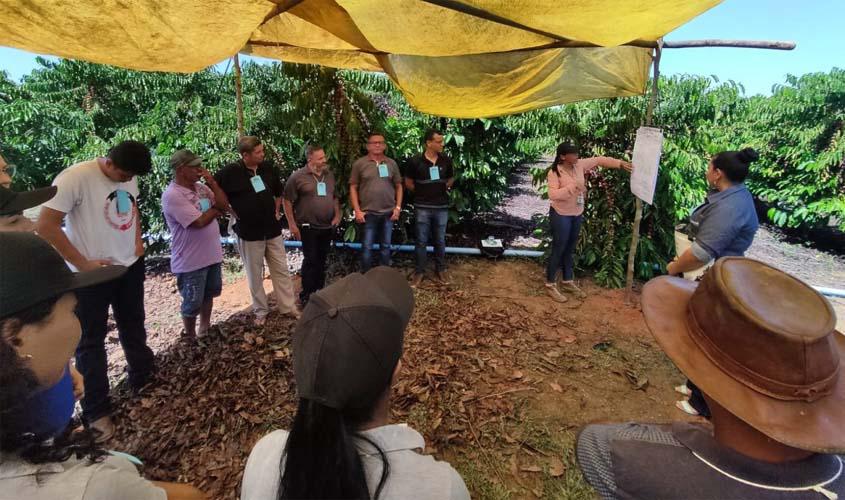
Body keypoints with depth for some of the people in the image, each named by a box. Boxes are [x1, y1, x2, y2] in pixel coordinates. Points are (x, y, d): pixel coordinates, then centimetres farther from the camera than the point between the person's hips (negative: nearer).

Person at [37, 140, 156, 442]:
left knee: (133, 327, 20)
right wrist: (82, 263, -19)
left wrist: (137, 239, 4)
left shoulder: (129, 176, -2)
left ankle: (143, 379, 40)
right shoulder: (75, 177, -22)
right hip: (93, 274, -6)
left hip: (131, 266, 6)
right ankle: (96, 411, 17)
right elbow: (45, 225, -21)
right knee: (91, 340, 6)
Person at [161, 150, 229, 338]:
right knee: (192, 303, 8)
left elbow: (224, 205, 1)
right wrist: (215, 209, -7)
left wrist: (212, 182, -8)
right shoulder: (172, 195, -20)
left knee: (209, 295, 22)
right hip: (191, 261, -8)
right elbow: (199, 221, -26)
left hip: (212, 254, 8)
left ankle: (205, 329, 41)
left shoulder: (201, 187, 5)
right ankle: (190, 337, 28)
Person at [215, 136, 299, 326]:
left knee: (281, 270, 9)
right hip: (249, 232, -4)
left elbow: (279, 191, 18)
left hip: (273, 230, 4)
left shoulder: (268, 168, 1)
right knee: (255, 275, 8)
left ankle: (288, 307, 21)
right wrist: (233, 213, -5)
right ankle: (261, 311, 23)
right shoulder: (230, 172, -12)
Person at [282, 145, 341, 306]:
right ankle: (306, 296, 10)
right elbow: (288, 201, -7)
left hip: (328, 227, 5)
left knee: (321, 260, 14)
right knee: (310, 261, -2)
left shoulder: (329, 175, 9)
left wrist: (337, 215, 5)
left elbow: (335, 197, 18)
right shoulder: (297, 177, -9)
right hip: (308, 227, -5)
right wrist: (292, 224, -11)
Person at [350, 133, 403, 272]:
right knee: (367, 247, 4)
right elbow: (353, 188, -1)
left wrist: (398, 207, 1)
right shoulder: (359, 164, -1)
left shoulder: (391, 163, 7)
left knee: (385, 247, 13)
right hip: (368, 213, -2)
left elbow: (398, 186, 10)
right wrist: (357, 210, -8)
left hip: (388, 213, 3)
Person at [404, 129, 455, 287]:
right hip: (422, 207, -2)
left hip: (442, 207, 2)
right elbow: (408, 182, 4)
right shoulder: (415, 161, -8)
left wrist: (446, 187, 2)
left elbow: (451, 178, 18)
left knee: (440, 240, 11)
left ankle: (440, 270, 26)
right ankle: (419, 271, 19)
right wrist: (422, 192, 3)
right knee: (421, 241, 6)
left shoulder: (446, 161, 0)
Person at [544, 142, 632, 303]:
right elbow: (553, 194, -27)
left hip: (577, 214, 7)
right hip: (561, 215, -7)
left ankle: (568, 282, 30)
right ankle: (550, 285, 12)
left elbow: (599, 160, 7)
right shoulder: (554, 172, -18)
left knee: (570, 249, 16)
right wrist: (573, 187, -30)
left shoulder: (580, 164, -1)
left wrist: (620, 164, -1)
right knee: (558, 249, 0)